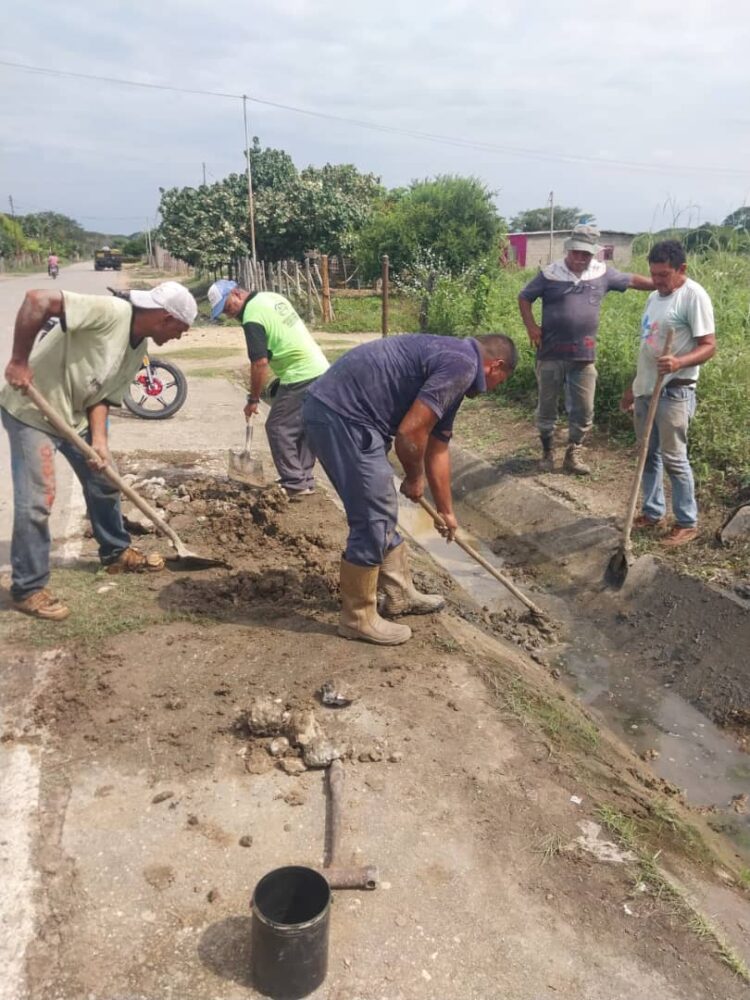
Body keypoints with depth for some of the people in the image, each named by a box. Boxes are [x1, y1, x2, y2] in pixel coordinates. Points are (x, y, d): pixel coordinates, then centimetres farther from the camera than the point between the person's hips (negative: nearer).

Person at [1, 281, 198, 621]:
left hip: (75, 415, 9)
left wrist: (99, 440, -12)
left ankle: (117, 553, 36)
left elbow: (102, 395, 2)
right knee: (36, 500, -8)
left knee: (103, 483, 16)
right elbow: (37, 301, -34)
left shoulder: (137, 350, 1)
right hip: (31, 410, -9)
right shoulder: (108, 312, -26)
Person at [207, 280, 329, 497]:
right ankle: (305, 480, 21)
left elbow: (260, 363, -16)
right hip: (320, 369, 9)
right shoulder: (273, 297, 15)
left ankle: (294, 485, 2)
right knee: (304, 429, 15)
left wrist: (253, 400, -7)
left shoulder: (252, 317, -14)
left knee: (278, 428, -1)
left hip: (300, 377, -9)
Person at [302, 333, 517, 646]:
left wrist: (446, 511, 38)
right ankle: (357, 618, 15)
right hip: (340, 414, -11)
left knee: (383, 513, 20)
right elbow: (410, 433, -17)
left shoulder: (449, 363, 22)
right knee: (373, 522, -1)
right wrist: (414, 479, 3)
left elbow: (437, 450, 30)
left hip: (334, 410, 11)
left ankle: (399, 595, 35)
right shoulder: (462, 365, -10)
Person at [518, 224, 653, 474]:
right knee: (547, 407, 9)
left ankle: (573, 455, 20)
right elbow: (524, 297, 5)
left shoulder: (602, 273, 5)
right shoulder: (550, 274, -3)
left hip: (584, 356, 2)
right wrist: (531, 327, -6)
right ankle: (547, 452, 25)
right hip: (551, 354, -2)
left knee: (583, 411, 5)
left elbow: (631, 280, 18)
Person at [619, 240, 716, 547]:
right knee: (649, 455, 13)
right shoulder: (654, 297, 14)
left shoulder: (694, 296, -12)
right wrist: (633, 387, 21)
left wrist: (679, 362, -36)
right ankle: (653, 512, 27)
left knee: (673, 458, -4)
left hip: (674, 392, -8)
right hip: (646, 389, 8)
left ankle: (687, 523, 9)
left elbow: (709, 346, -17)